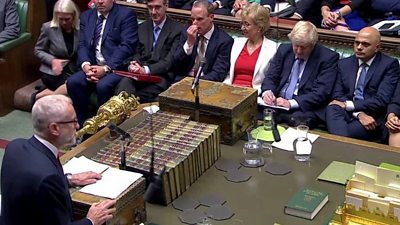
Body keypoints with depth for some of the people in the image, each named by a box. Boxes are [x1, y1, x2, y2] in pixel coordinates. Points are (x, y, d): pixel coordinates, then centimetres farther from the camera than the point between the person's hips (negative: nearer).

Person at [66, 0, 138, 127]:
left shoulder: (126, 15, -2)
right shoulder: (86, 16, 15)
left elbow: (126, 46, -12)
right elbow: (82, 45, 8)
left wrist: (106, 68, -21)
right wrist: (86, 65, -13)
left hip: (117, 67, -5)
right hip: (92, 66, 5)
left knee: (103, 86, -33)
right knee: (73, 82, -22)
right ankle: (82, 126, -9)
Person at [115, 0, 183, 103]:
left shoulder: (178, 29, 3)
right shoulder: (142, 27, 21)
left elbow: (171, 60, -7)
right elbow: (137, 53, 15)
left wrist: (146, 69, -20)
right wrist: (132, 65, -10)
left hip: (161, 76, -4)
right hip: (139, 73, 4)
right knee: (124, 82, -32)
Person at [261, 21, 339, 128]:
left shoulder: (328, 58, -4)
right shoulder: (284, 50, 11)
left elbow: (321, 93, -12)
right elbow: (270, 77, 13)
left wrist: (291, 103, -23)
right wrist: (267, 92, -12)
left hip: (305, 108, -4)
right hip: (277, 103, 4)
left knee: (298, 119, -37)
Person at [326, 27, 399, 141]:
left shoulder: (389, 64, 0)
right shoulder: (344, 64, 13)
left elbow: (382, 100, -10)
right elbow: (338, 94, 4)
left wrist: (347, 105, -12)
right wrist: (359, 113, -14)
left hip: (373, 118, -5)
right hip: (347, 114, 5)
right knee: (332, 108, -32)